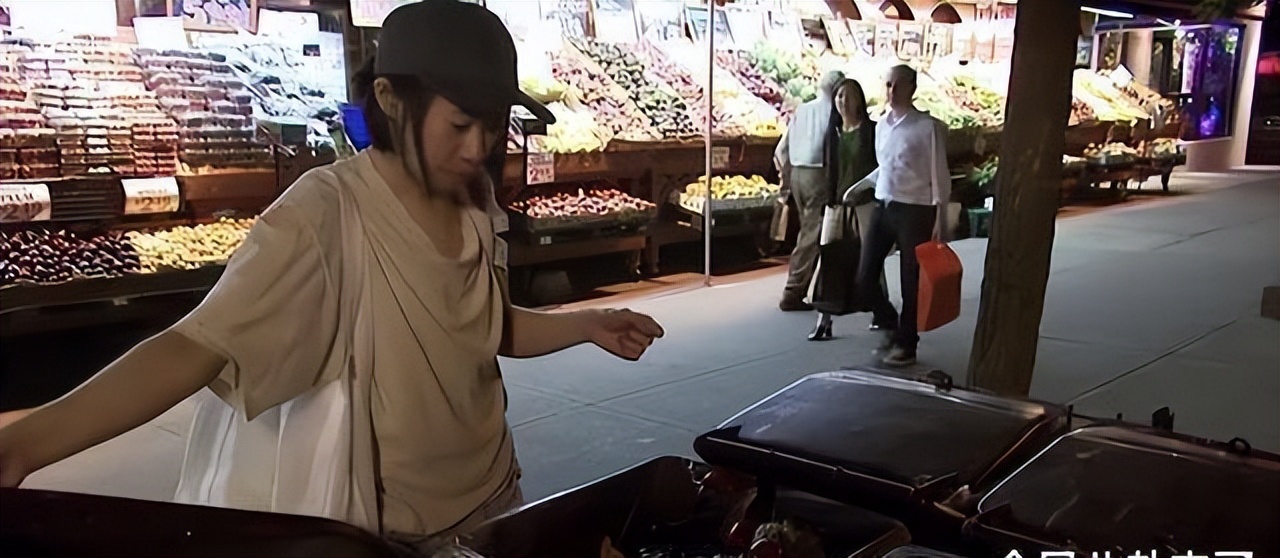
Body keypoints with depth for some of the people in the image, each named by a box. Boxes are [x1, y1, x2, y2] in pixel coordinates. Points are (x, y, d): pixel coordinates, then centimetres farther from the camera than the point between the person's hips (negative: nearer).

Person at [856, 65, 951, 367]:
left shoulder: (928, 127, -10)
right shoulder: (881, 125, 9)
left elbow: (939, 175, -9)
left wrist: (939, 220, -11)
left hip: (914, 211, -6)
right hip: (882, 208, 6)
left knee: (911, 282, 3)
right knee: (865, 276, 5)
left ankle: (906, 344, 18)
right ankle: (890, 325, 29)